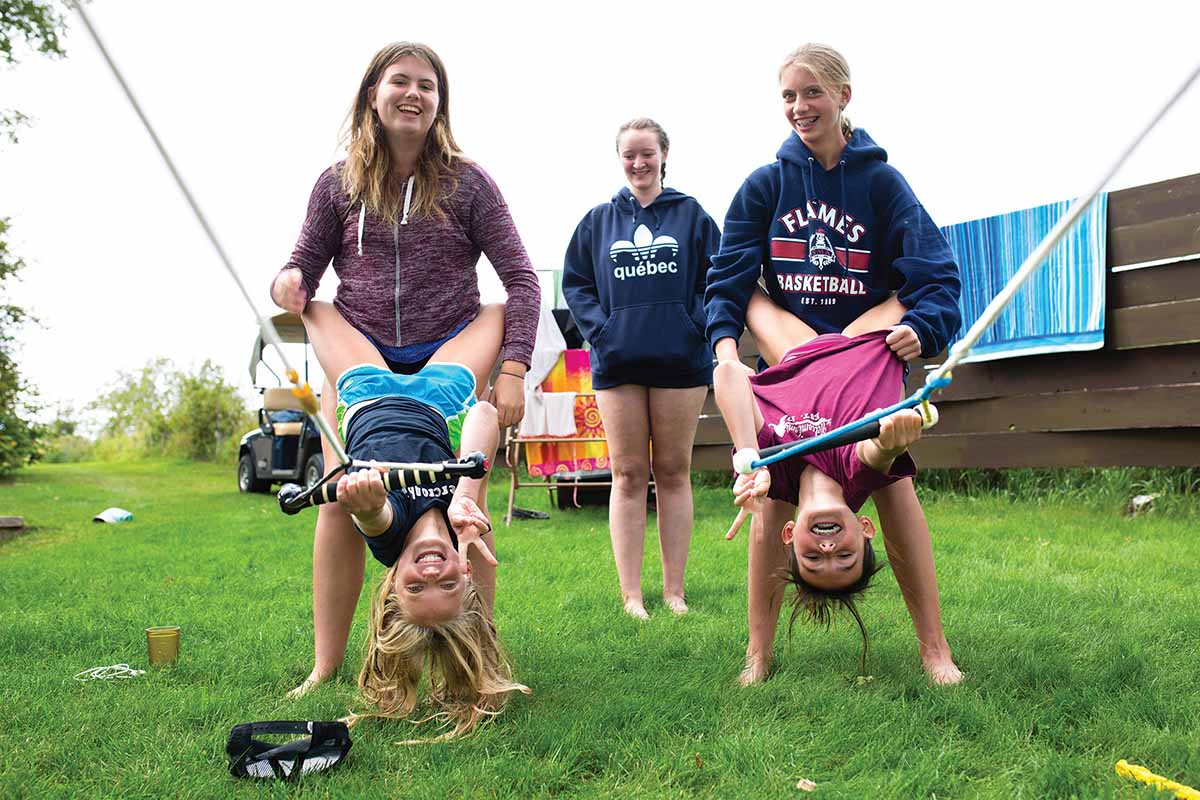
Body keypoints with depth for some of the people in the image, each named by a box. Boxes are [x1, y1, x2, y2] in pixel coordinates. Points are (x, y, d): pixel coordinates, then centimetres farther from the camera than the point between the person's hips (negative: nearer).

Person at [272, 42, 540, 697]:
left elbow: (521, 279, -2)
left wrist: (513, 368, -14)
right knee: (340, 500, -5)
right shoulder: (339, 183, 6)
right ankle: (324, 665, 3)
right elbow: (307, 263, 13)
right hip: (360, 356, 2)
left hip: (448, 356, -1)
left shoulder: (465, 182, 1)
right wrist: (288, 280, -13)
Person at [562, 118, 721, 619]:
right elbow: (575, 282, 10)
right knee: (628, 475, 2)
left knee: (674, 473, 6)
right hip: (618, 362, 1)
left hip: (680, 359, 0)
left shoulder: (691, 215, 7)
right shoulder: (598, 220, 10)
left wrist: (697, 326, -9)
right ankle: (631, 594, 7)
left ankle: (675, 590, 14)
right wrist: (600, 329, -5)